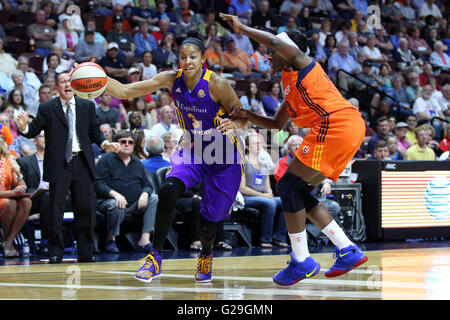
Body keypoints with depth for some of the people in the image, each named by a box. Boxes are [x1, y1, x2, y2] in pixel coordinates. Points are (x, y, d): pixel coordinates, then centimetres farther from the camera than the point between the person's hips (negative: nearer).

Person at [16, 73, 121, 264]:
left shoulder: (87, 106, 12)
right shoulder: (47, 109, 4)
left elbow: (94, 132, 14)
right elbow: (33, 131, 0)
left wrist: (105, 144, -4)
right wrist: (24, 127, -22)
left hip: (82, 163, 2)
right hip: (59, 165, -2)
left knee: (85, 208, 4)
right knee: (56, 210, -3)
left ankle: (85, 253, 12)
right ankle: (55, 253, 4)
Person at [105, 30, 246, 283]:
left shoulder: (216, 84, -21)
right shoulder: (172, 79, -9)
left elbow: (243, 118, -14)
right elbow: (125, 92, -9)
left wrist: (232, 124, -37)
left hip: (224, 158, -3)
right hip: (193, 151, 3)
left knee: (208, 223, -1)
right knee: (168, 190, -28)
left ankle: (206, 255, 37)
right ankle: (156, 257, -18)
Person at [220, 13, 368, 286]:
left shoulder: (302, 64, 4)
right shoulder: (291, 87, 30)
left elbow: (276, 41, -15)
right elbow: (277, 124, 39)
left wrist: (242, 28, -4)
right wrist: (246, 116, 26)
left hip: (335, 125, -10)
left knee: (290, 186, -5)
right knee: (300, 193, 14)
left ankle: (302, 262, -5)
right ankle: (348, 252, 9)